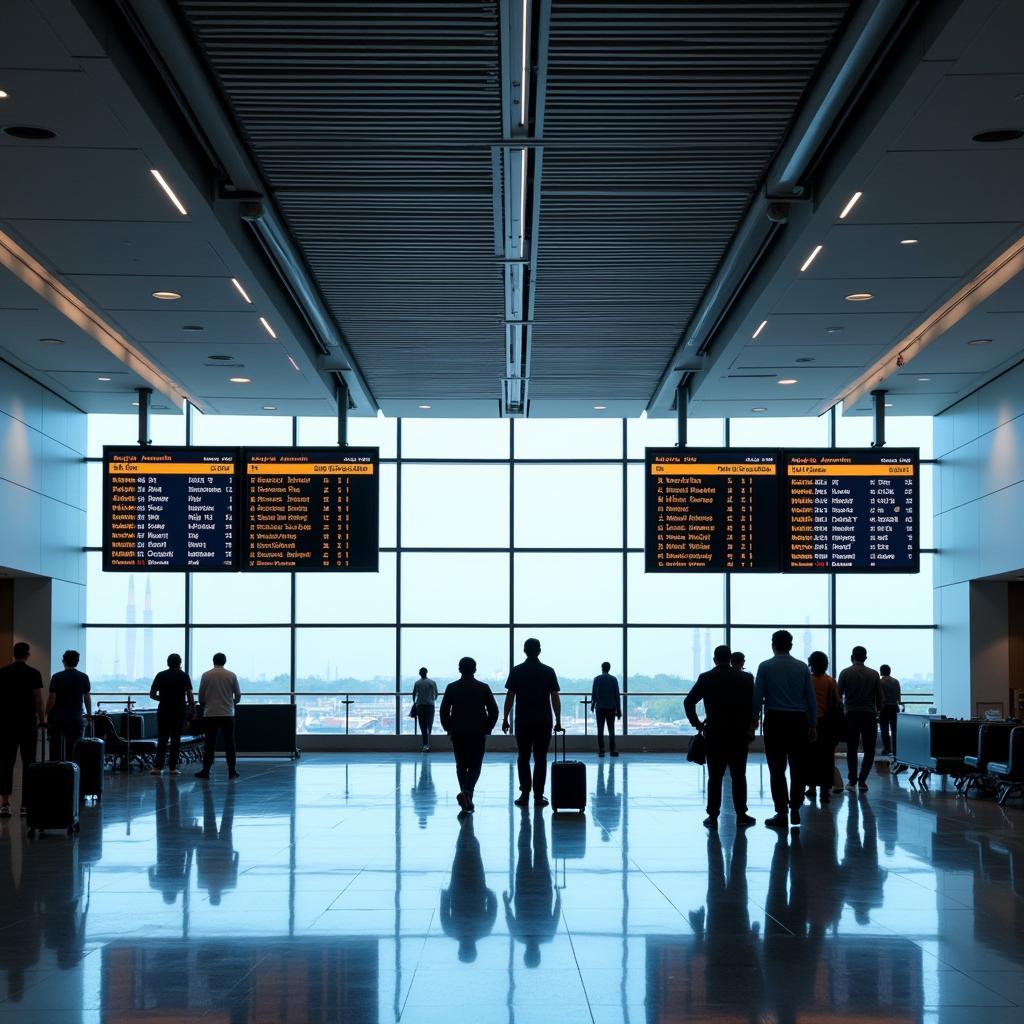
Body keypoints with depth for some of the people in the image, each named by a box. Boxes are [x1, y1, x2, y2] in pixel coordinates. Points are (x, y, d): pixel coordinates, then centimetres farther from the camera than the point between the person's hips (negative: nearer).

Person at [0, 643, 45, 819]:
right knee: (28, 763, 5)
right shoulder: (33, 673, -7)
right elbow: (38, 700, -7)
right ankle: (26, 803, 5)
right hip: (27, 724, -3)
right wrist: (43, 720, 6)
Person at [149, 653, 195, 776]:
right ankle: (172, 768, 2)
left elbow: (152, 694, 5)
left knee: (162, 739, 6)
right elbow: (189, 695, -6)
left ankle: (158, 767, -3)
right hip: (179, 712, -1)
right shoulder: (184, 676, 0)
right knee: (175, 740, 4)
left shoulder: (160, 675, 4)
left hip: (163, 711, 1)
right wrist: (192, 709, 2)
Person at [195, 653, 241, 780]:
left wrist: (204, 705, 21)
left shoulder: (206, 675, -2)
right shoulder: (231, 675, 0)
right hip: (227, 714, 0)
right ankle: (231, 772, 6)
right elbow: (238, 695, 5)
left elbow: (201, 696, 0)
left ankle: (205, 771, 3)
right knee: (229, 744, 6)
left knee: (210, 744, 5)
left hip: (210, 714, 0)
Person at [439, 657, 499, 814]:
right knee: (475, 767, 4)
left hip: (457, 734, 1)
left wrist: (449, 729, 10)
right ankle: (467, 792, -21)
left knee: (461, 766, 12)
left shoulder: (451, 688, -1)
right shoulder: (483, 688, -1)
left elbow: (444, 711, -2)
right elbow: (494, 711, -2)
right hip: (478, 734, -1)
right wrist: (487, 729, 10)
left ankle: (467, 801, 11)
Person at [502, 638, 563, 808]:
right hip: (543, 722, 0)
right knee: (540, 759, 4)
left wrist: (505, 719, 6)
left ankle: (525, 794, 3)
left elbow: (510, 697, -1)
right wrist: (558, 722, 5)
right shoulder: (548, 671, -1)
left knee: (523, 758, 9)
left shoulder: (517, 671, -1)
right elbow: (555, 698, -2)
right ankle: (538, 796, 3)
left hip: (523, 721, 0)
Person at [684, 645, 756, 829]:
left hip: (714, 734, 0)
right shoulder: (745, 678, 0)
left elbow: (689, 702, -4)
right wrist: (750, 725, 6)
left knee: (714, 777, 4)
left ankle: (713, 817, 1)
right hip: (739, 733, 0)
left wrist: (697, 724, 5)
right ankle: (741, 815, 7)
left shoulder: (705, 678, -1)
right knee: (738, 776, 7)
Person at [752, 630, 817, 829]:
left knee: (777, 768, 2)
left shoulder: (765, 667, -1)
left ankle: (781, 813, 1)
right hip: (798, 721, 2)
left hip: (774, 721, -2)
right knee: (797, 767, 11)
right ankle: (795, 811, 12)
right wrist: (812, 726, 10)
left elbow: (757, 697, -3)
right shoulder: (802, 667, 4)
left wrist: (754, 721, 7)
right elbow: (811, 698, 5)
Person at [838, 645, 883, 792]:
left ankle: (852, 781, 7)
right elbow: (880, 698, 2)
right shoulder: (874, 674, 1)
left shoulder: (845, 673, -2)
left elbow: (838, 695, 0)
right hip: (869, 715, 0)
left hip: (851, 715, 0)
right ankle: (862, 781, -4)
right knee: (869, 750, 6)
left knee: (851, 750, 10)